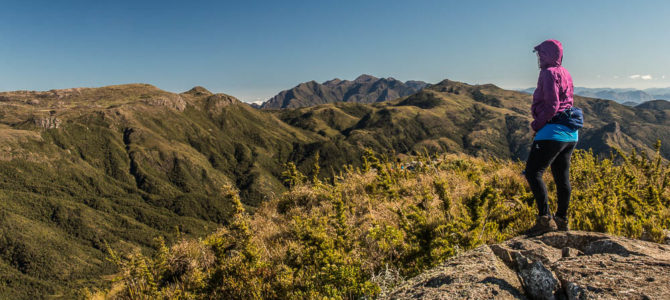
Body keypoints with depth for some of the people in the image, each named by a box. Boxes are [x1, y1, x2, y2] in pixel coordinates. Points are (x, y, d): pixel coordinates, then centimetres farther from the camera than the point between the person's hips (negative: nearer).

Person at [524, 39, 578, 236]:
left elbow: (551, 106, -18)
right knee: (562, 177, 13)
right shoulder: (565, 74, 19)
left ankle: (545, 219, -14)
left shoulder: (549, 73, -10)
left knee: (532, 173, -11)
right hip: (570, 133, 10)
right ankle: (562, 220, 21)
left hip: (553, 131, -10)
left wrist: (536, 124, -7)